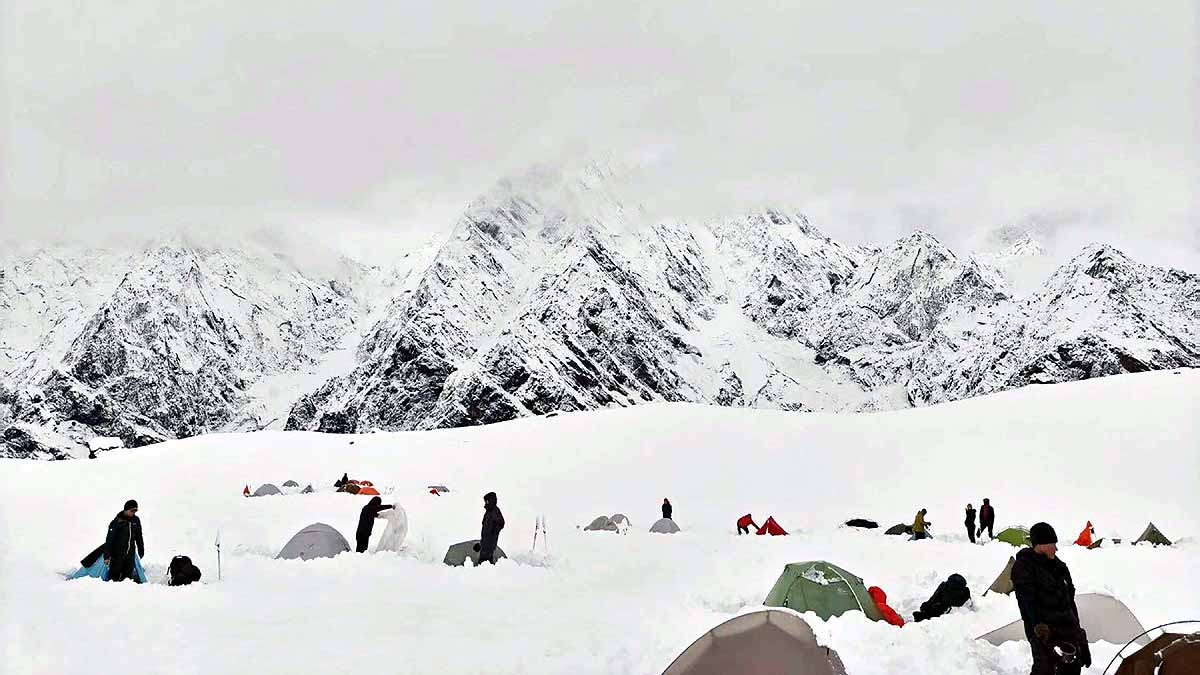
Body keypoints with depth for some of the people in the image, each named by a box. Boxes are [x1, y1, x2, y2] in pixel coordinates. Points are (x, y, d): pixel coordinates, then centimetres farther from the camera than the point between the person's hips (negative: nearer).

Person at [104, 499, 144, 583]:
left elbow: (139, 537, 17)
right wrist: (107, 556, -16)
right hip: (117, 554, -5)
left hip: (130, 555, 5)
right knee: (114, 577, -4)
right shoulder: (117, 522, -13)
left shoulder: (136, 520, 4)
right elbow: (109, 539, -13)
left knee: (128, 576, 6)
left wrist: (141, 551, 20)